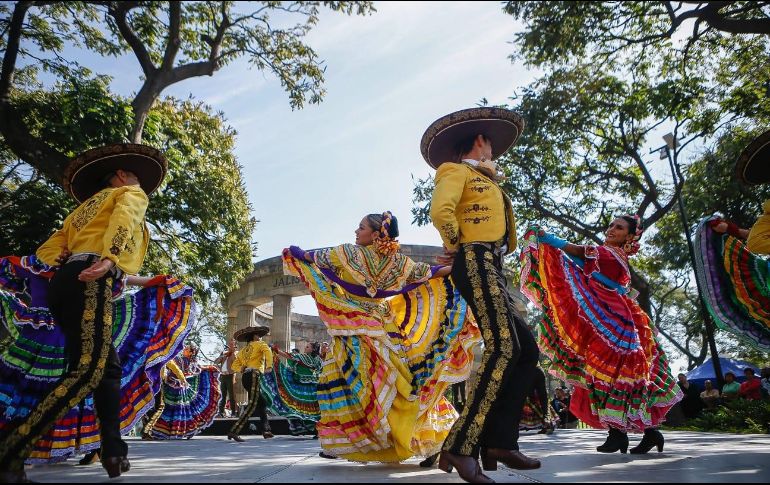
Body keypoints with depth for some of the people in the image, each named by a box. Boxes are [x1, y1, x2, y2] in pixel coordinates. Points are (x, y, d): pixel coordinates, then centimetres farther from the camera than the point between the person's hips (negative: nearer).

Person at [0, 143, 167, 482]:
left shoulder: (85, 208, 35)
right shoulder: (130, 194, 15)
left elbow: (47, 252, 25)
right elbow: (124, 220, -10)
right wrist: (109, 259, -26)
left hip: (63, 281, 8)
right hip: (91, 282, -8)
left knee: (109, 367, 8)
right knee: (88, 369, -17)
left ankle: (114, 452, 2)